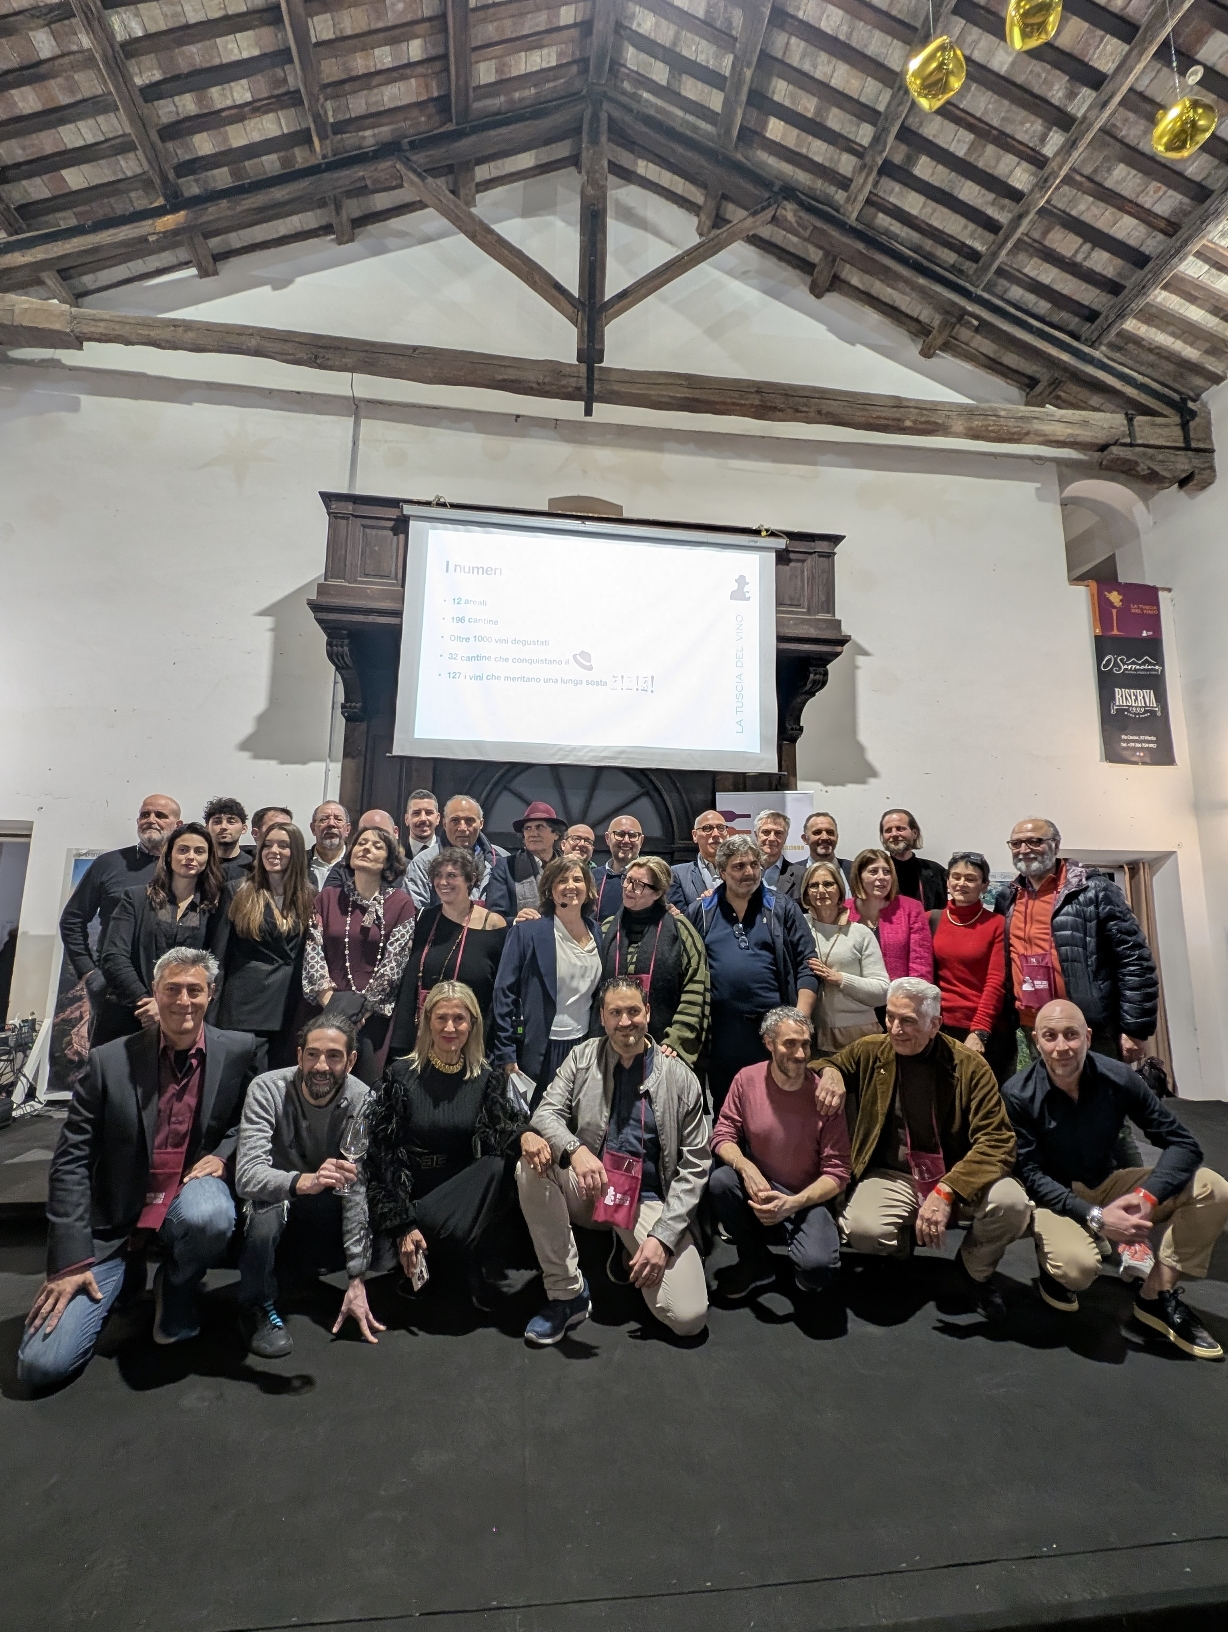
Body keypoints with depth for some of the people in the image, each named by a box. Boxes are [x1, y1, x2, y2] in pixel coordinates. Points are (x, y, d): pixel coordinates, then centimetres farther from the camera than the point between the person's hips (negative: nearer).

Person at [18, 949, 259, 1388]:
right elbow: (71, 1162, -6)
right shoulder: (109, 1061, -9)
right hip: (115, 1220, 1)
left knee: (210, 1218, -36)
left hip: (190, 1194, 0)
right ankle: (124, 1277, 22)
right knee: (42, 1364, -10)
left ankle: (176, 1289, 1)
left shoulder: (237, 1052, -7)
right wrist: (71, 1261, -10)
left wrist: (223, 1155, -14)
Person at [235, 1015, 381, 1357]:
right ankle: (257, 1306, -7)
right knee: (266, 1211, -37)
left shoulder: (363, 1102, -21)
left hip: (322, 1207, 4)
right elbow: (247, 1175, -37)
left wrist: (356, 1279, -24)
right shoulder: (267, 1090, -27)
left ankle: (286, 1269, 10)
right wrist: (304, 1182, -57)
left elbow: (358, 1190, -21)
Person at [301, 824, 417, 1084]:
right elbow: (312, 950, 2)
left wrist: (365, 1006, -10)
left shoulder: (400, 903, -1)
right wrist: (328, 999, -8)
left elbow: (394, 961, -5)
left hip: (376, 1012, -2)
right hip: (329, 1009, 2)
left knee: (368, 1082, 1)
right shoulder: (328, 897, 7)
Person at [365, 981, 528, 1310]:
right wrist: (402, 1225, -17)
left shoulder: (486, 1078, -1)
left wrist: (527, 1135, -39)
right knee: (455, 1235, -34)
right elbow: (383, 1154, -10)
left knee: (498, 1166, -31)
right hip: (413, 1195, -2)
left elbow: (506, 1128, -13)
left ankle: (477, 1272, -10)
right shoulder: (401, 1075, -8)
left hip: (464, 1192, 3)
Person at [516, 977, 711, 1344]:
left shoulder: (681, 1078, -5)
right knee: (532, 1163, -28)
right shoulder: (583, 1057, 0)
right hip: (588, 1189, 2)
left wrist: (662, 1237, -13)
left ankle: (631, 1255, 15)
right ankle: (567, 1294, -10)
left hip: (648, 1200, -1)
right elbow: (547, 1113, -9)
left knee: (689, 1317, -18)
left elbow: (694, 1167, -4)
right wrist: (575, 1149, -32)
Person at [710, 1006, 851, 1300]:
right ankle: (756, 1263, -1)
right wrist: (746, 1168, -27)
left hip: (807, 1198, -2)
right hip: (758, 1189, 2)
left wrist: (792, 1203, -25)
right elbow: (723, 1135, -5)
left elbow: (837, 1173, -11)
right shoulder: (747, 1079, -10)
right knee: (720, 1181, -28)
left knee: (817, 1267, -30)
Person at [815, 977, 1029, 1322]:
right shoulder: (869, 1052, -3)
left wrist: (946, 1191, -27)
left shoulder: (969, 1065, -9)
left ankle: (974, 1268, 6)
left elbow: (997, 1140, -15)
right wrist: (829, 1071, -13)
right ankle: (899, 1244, 11)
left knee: (1013, 1204, -30)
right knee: (863, 1231, -31)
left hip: (956, 1174, 0)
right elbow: (828, 1061, 15)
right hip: (892, 1174, 0)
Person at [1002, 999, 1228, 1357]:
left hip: (1107, 1185, 5)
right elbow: (1030, 1176, -17)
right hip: (1052, 1196, -4)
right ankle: (1054, 1267, 4)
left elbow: (1182, 1143, -11)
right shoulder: (1019, 1095, -21)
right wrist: (1095, 1217, -28)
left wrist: (1147, 1197, -26)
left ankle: (1157, 1297, -3)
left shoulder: (1117, 1078, -14)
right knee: (1078, 1264, -35)